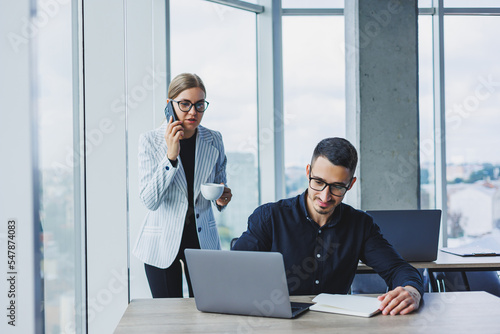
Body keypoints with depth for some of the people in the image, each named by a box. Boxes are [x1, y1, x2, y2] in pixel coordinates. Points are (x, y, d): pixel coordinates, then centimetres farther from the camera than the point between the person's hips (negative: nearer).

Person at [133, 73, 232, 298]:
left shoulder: (213, 141, 0)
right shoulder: (150, 141, -8)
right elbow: (150, 201, -16)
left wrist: (222, 198, -11)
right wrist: (171, 155, -23)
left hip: (203, 238, 2)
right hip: (162, 244, -2)